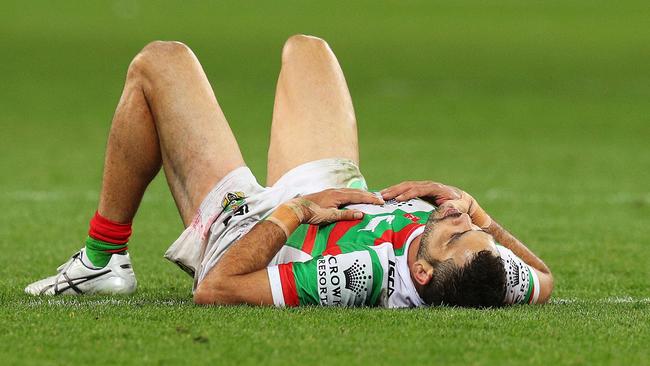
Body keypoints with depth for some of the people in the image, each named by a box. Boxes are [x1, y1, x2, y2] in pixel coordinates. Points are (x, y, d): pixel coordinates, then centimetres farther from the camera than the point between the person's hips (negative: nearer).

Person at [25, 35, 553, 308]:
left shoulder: (368, 273, -51)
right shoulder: (496, 275, -36)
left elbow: (217, 288, -41)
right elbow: (544, 281, -9)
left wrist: (291, 211, -34)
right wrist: (478, 212, -21)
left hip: (236, 221, -6)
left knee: (159, 61, 4)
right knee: (305, 48, 24)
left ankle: (103, 260, 22)